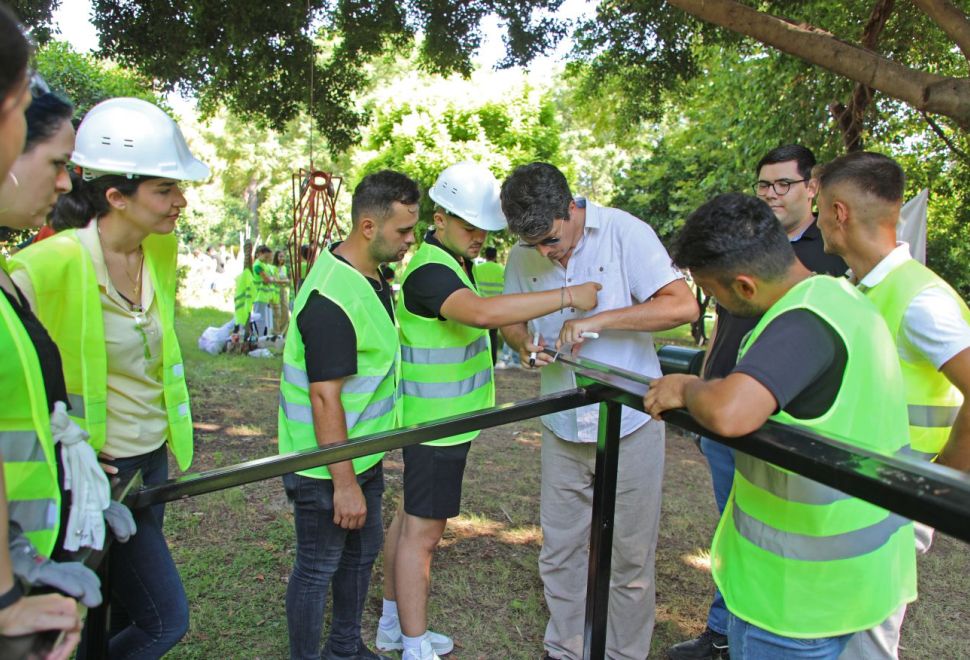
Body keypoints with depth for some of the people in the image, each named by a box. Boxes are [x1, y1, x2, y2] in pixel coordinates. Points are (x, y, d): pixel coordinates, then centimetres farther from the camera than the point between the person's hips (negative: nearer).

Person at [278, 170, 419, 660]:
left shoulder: (369, 273, 4)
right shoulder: (332, 299, -28)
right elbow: (325, 397, -27)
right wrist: (344, 482, -23)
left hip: (363, 455, 10)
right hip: (326, 466, -10)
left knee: (362, 551, 23)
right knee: (318, 569, 9)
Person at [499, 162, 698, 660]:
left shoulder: (624, 233, -14)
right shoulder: (522, 257, -1)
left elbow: (683, 305, -21)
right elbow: (509, 320, 13)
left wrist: (597, 320, -27)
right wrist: (525, 343, -10)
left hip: (629, 425, -4)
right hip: (563, 429, 4)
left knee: (630, 558, 10)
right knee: (559, 553, 14)